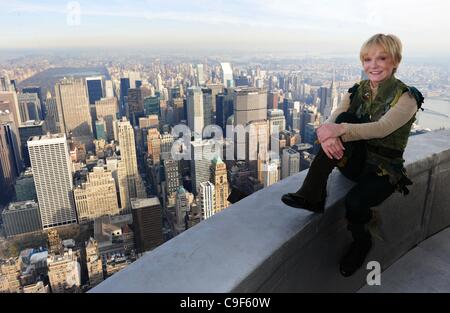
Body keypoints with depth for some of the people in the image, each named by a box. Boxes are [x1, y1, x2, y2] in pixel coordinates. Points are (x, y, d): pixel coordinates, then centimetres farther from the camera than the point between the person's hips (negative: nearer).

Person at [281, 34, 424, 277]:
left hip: (384, 169, -3)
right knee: (345, 118, -25)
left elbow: (382, 128, -27)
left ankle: (361, 242, 4)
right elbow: (332, 121, -11)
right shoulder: (357, 91, 5)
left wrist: (340, 130, -42)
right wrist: (328, 135, -35)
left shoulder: (406, 98, -8)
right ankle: (313, 193, -30)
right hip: (355, 162, 3)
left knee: (354, 202, -34)